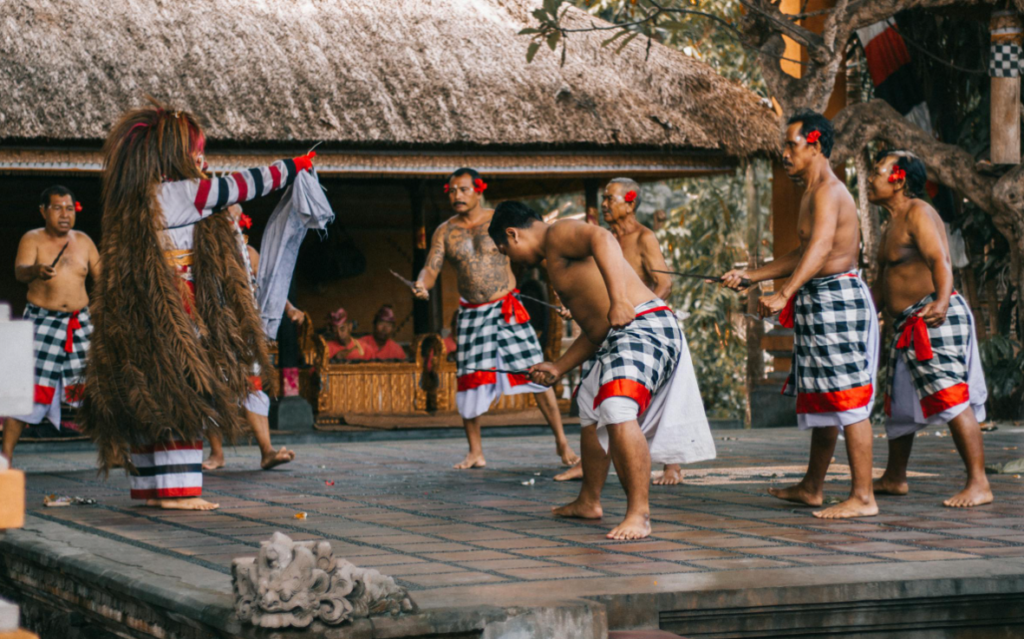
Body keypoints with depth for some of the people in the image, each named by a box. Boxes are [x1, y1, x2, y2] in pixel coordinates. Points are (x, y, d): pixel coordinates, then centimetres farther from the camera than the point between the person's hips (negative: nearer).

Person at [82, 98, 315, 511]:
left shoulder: (135, 199, 12)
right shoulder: (179, 194, -11)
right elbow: (240, 187, -5)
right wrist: (293, 167, 5)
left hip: (141, 318, 9)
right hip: (174, 319, -9)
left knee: (150, 399, 10)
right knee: (180, 395, -6)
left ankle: (150, 486, 13)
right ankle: (175, 489, -7)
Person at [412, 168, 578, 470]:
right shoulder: (445, 232, 6)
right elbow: (431, 268, -2)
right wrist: (422, 284, -27)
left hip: (507, 308, -2)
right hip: (471, 314, 2)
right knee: (470, 379, 1)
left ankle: (561, 442, 4)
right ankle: (475, 453, 14)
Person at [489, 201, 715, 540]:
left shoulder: (560, 233, -5)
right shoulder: (556, 259, 26)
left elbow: (602, 239, -29)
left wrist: (619, 300, -39)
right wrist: (557, 368, 31)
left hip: (642, 328, -12)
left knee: (618, 410, -30)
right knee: (591, 413, 29)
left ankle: (639, 514, -32)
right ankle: (588, 502, 47)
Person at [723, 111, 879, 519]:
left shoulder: (828, 190, -14)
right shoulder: (815, 192, 21)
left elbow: (821, 248, -29)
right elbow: (802, 255, 29)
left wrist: (783, 294, -40)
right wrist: (749, 276, 27)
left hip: (836, 297, -11)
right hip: (819, 302, 11)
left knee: (847, 399, -11)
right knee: (820, 398, 17)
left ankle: (863, 497, -11)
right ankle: (811, 488, 27)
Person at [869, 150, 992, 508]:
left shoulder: (918, 214, -11)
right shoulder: (894, 222, 19)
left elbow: (940, 261, -26)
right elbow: (886, 278, 30)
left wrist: (941, 301, -43)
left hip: (935, 319, -11)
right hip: (909, 326, 11)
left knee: (951, 398, -16)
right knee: (898, 403, 18)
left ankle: (979, 484, -18)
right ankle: (894, 479, 32)